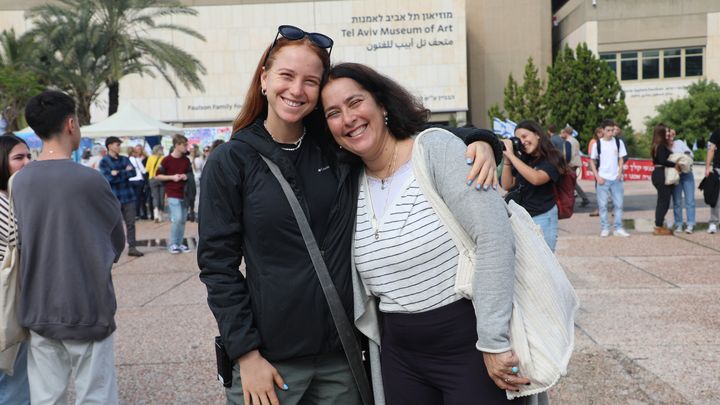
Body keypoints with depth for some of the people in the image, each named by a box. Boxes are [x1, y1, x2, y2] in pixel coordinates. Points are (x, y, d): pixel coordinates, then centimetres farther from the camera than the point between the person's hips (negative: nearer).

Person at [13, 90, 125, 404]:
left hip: (38, 313, 5)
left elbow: (24, 240, 9)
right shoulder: (89, 180, -13)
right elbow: (117, 242, 0)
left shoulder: (19, 182, 1)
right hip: (87, 310, -5)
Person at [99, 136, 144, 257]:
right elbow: (108, 178, -16)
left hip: (128, 196, 4)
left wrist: (118, 174, -12)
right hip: (113, 197, -4)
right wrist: (125, 172, -10)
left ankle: (132, 247, 9)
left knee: (131, 223, 4)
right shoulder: (104, 162, -3)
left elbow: (133, 172, -2)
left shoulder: (125, 159, 11)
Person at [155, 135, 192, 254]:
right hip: (173, 194, -5)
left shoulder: (186, 160, 7)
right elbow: (157, 175, -3)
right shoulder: (167, 160, -6)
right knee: (177, 218, -13)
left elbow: (190, 174, 20)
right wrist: (172, 177, -14)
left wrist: (187, 176, -3)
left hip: (184, 194, 5)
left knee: (183, 220, 7)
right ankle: (172, 244, 1)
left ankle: (179, 243, 17)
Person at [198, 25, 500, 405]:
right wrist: (246, 353, -10)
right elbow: (218, 265, -5)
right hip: (270, 357, -2)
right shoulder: (229, 161, -5)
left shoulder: (339, 148, 1)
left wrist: (477, 141, -13)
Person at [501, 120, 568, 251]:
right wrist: (507, 159, -4)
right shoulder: (522, 159, 6)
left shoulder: (552, 159, -10)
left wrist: (512, 155, -22)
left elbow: (536, 179, -28)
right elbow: (507, 185, 7)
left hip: (542, 218, -5)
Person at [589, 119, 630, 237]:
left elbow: (621, 159, 10)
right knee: (602, 205, 2)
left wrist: (620, 173, -5)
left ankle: (618, 228, 13)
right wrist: (598, 177, -6)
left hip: (616, 179, 2)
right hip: (603, 179, -2)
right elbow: (592, 161, 3)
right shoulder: (597, 144, -2)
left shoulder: (619, 142, 3)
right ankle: (605, 228, 11)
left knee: (618, 204, 5)